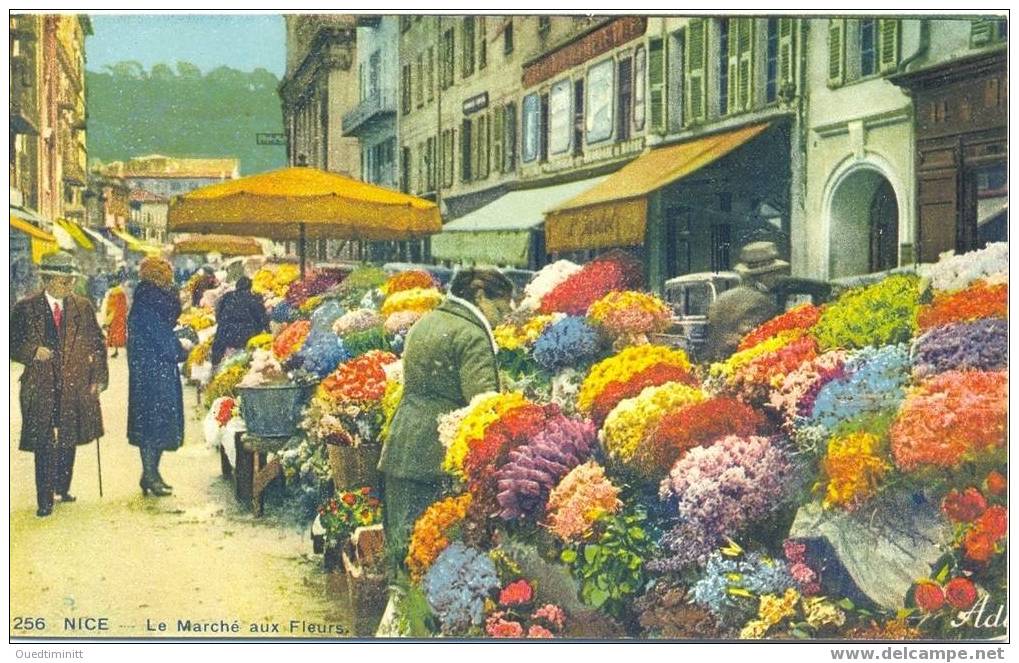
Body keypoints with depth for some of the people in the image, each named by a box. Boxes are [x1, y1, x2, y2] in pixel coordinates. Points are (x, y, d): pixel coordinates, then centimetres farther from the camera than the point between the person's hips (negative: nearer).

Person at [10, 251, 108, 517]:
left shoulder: (83, 307, 6)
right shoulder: (25, 308, 0)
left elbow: (97, 343, 9)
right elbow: (13, 344, 2)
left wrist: (98, 377, 1)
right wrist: (32, 352, -17)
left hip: (76, 387, 3)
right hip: (41, 388, -3)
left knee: (69, 441, 11)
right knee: (44, 445, -5)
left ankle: (63, 488, 29)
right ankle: (45, 500, 0)